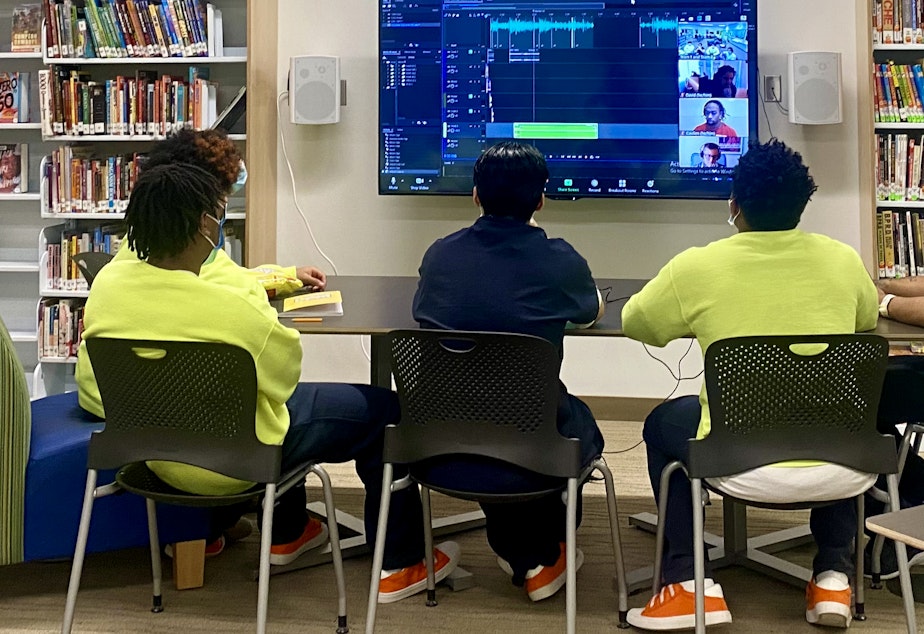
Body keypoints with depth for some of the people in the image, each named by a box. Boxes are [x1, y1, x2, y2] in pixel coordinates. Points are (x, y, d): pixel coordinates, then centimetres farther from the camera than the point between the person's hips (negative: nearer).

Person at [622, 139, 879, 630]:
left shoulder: (698, 266, -5)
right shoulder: (842, 259, 3)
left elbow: (634, 323, 12)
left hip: (746, 469, -2)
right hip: (846, 469, 3)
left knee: (662, 426, 27)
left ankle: (687, 584, 19)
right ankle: (833, 577, 28)